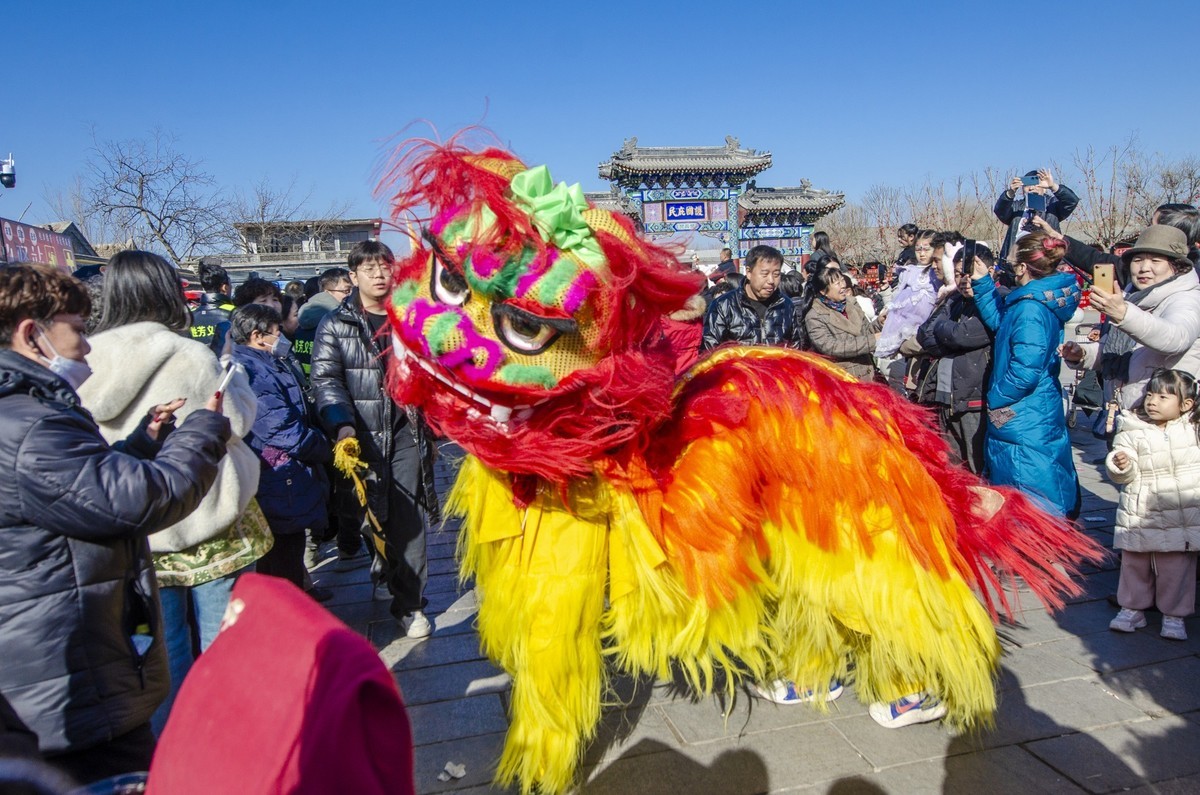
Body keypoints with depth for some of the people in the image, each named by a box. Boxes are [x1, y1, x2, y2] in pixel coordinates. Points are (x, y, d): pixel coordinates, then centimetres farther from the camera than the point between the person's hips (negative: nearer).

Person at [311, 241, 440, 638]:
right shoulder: (335, 325, 4)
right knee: (364, 515, 2)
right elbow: (325, 379, -5)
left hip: (407, 431, 1)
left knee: (410, 520, 0)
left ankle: (410, 604, 10)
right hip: (362, 437, -1)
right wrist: (342, 425, -20)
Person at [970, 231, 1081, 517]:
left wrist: (996, 399, -12)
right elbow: (1000, 320, 23)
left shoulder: (1031, 309, -22)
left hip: (1023, 422, -10)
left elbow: (1025, 370, -27)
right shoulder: (1044, 301, 7)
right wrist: (983, 283, 19)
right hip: (1043, 414, 10)